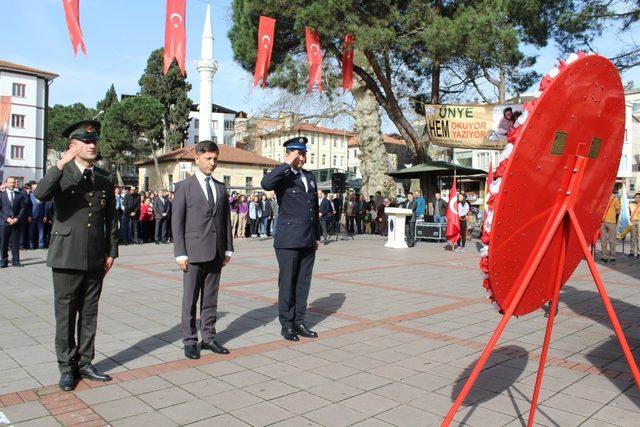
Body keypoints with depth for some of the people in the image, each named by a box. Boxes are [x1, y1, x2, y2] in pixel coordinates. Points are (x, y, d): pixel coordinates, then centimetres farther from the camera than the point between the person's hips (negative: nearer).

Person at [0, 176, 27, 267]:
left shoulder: (20, 195, 9)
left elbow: (23, 208, 6)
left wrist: (17, 218, -7)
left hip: (16, 222, 1)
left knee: (16, 242, 3)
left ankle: (15, 261, 8)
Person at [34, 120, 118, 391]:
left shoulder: (105, 179, 8)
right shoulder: (61, 174, -2)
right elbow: (41, 194, -25)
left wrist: (112, 252, 9)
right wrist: (62, 164, -33)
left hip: (95, 258, 4)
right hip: (67, 257, -3)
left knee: (89, 314, 12)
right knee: (65, 315, 6)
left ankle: (84, 363, 24)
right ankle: (67, 368, 19)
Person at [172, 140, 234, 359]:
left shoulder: (221, 188, 12)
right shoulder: (184, 186, -1)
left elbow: (226, 220, 13)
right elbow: (177, 222, -5)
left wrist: (228, 249, 7)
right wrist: (180, 253, -10)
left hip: (216, 253, 4)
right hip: (194, 251, -4)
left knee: (211, 298, 11)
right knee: (190, 299, 5)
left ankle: (208, 338, 21)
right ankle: (190, 341, 15)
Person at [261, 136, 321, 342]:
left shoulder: (310, 177, 16)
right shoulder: (283, 177, -5)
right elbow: (265, 184, -29)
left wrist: (317, 236, 18)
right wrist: (286, 164, -22)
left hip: (308, 242, 6)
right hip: (288, 241, -6)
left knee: (303, 283, 12)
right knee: (287, 283, 3)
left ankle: (299, 322, 23)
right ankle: (287, 324, 14)